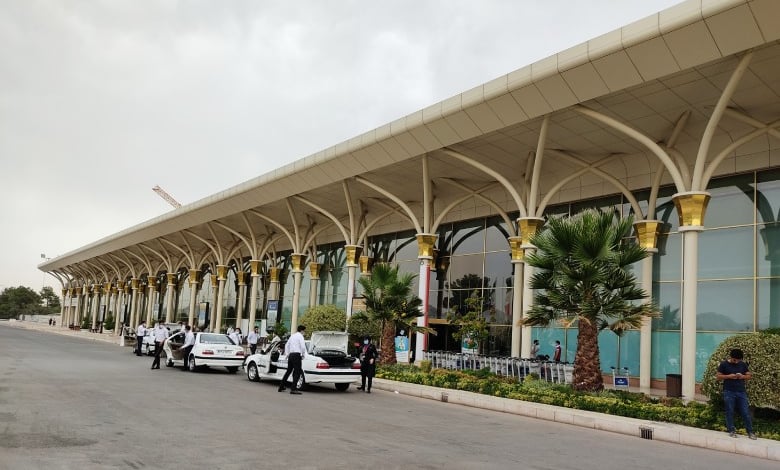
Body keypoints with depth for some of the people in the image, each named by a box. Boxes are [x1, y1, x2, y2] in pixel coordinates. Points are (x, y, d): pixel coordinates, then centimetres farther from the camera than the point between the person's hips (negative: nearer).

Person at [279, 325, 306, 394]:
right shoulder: (300, 336, -6)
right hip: (297, 355, -8)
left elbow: (287, 345, 27)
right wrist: (303, 355, -3)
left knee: (288, 371, 18)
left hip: (290, 355, 8)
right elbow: (303, 346, -16)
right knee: (297, 372, -6)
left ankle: (281, 387, 24)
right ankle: (293, 389, -13)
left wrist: (287, 354, 28)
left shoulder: (292, 336, 19)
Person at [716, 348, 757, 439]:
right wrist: (728, 376, -15)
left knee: (745, 412, 1)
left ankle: (750, 432, 7)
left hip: (741, 392, 2)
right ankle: (731, 431, 10)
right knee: (730, 412, 1)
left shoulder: (743, 364, 8)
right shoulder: (724, 364, -2)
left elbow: (749, 376, 13)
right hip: (729, 392, -2)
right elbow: (718, 377, 0)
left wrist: (743, 376, -9)